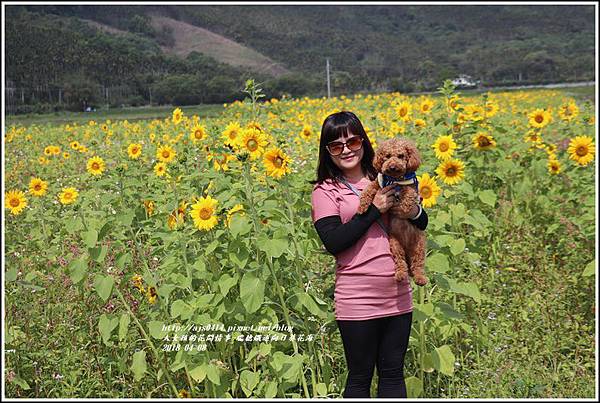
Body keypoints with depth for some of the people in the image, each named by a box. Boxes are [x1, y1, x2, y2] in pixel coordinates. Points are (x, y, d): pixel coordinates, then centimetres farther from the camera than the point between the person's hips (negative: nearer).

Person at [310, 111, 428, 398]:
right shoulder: (325, 191, -3)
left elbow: (422, 224, 14)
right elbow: (333, 242, -16)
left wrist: (412, 209, -9)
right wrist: (374, 209, -15)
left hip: (398, 296, 4)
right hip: (357, 301, -4)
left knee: (393, 373, 15)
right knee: (360, 377, 10)